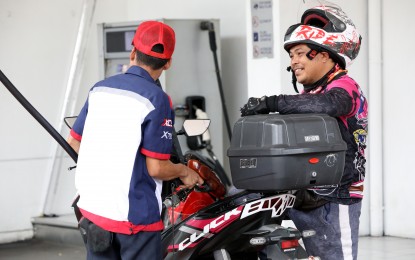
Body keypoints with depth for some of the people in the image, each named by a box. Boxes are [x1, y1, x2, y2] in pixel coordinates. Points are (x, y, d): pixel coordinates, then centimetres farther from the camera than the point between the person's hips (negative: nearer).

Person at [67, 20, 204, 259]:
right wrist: (185, 172, 5)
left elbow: (74, 141, 13)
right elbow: (157, 168, -15)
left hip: (92, 208, 6)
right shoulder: (157, 100, -14)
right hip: (134, 214, -6)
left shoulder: (100, 89, 4)